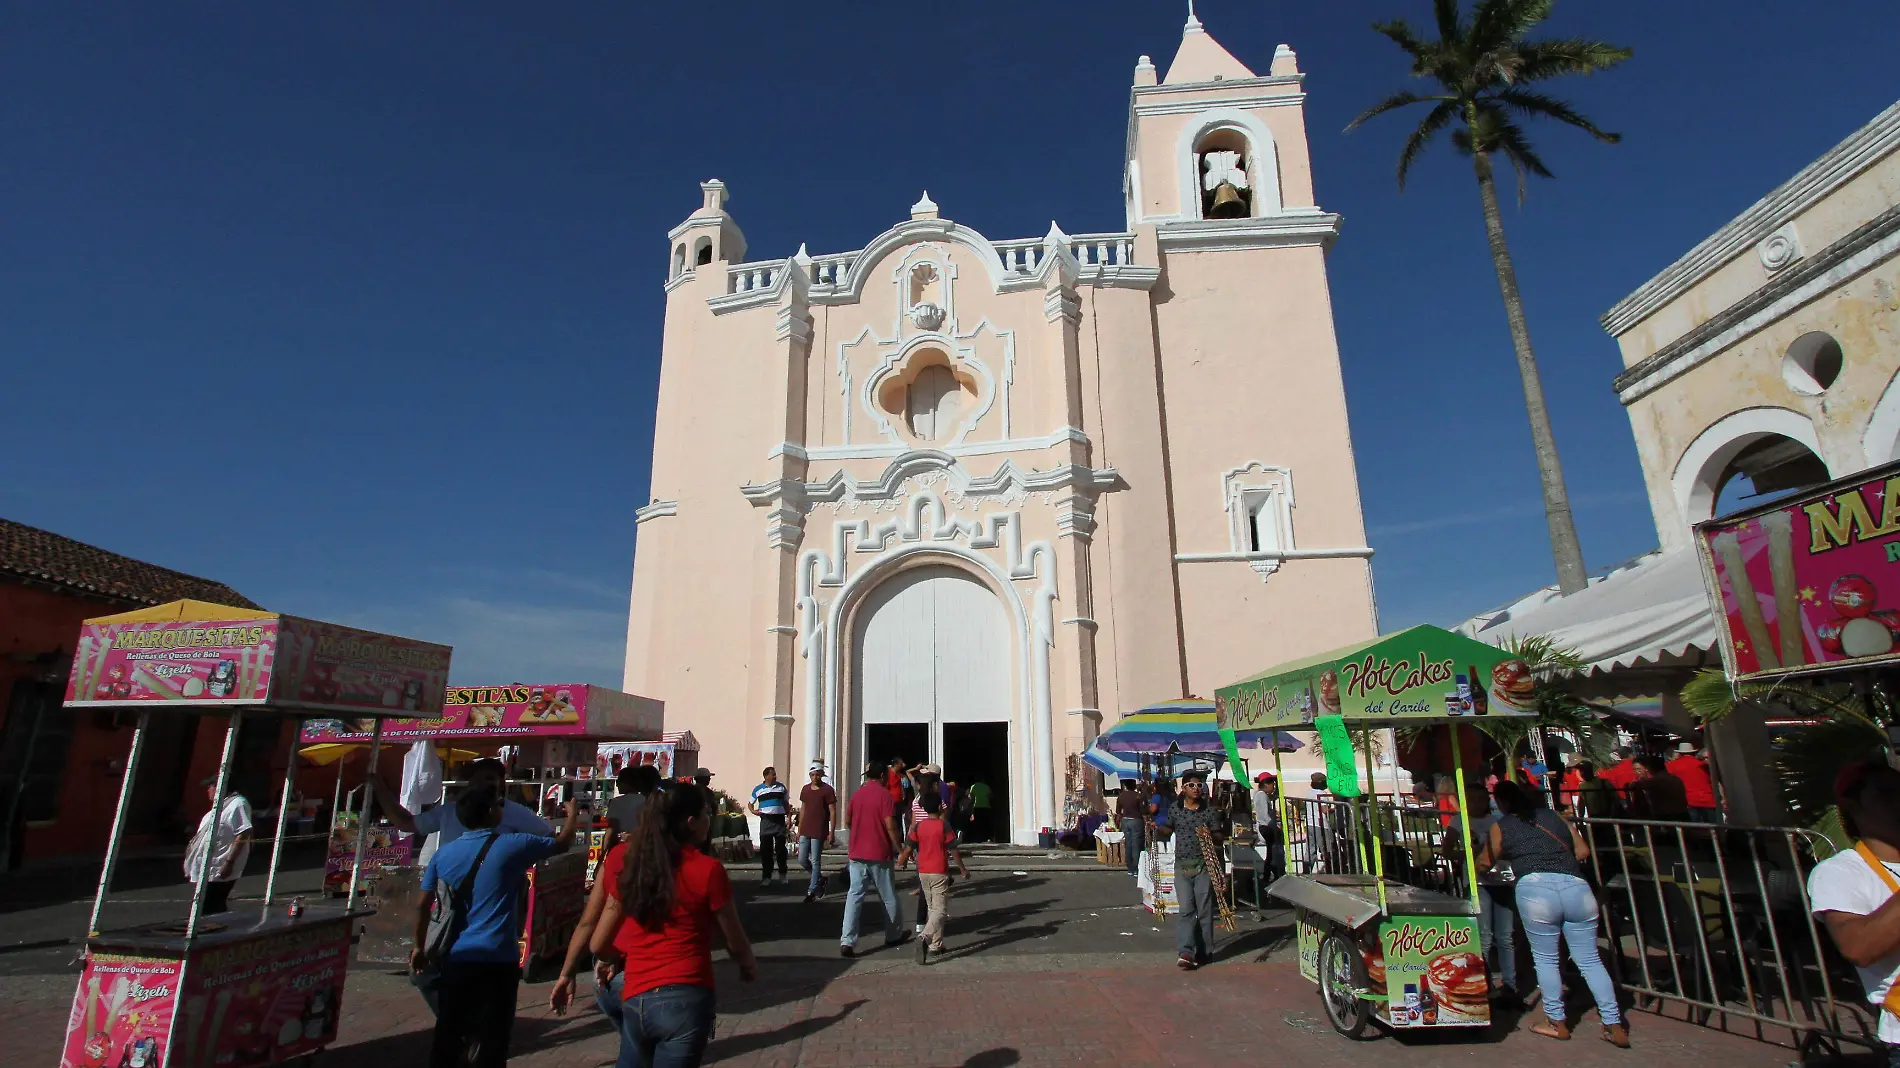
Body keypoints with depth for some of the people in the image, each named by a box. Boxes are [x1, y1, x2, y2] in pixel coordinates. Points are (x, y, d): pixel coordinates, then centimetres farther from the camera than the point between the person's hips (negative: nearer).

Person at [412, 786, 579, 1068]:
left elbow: (422, 905, 9)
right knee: (491, 1040, 4)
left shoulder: (443, 853, 4)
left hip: (455, 958, 5)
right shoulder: (512, 845, -9)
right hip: (497, 959, -5)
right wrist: (572, 813, 23)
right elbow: (562, 843, 4)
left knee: (447, 1036, 16)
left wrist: (419, 947, 23)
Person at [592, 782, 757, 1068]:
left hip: (634, 1001, 5)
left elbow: (599, 945, 9)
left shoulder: (628, 866, 2)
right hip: (685, 1001, -5)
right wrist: (750, 967, 21)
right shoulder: (708, 870, -11)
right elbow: (736, 944, -1)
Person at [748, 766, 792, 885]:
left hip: (779, 820, 0)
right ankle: (766, 876, 10)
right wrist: (753, 811, -6)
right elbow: (750, 803, 16)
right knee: (765, 849, 1)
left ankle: (782, 874, 17)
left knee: (780, 848, 1)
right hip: (766, 821, 0)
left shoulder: (781, 787, 7)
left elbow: (786, 804, 14)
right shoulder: (758, 789, 4)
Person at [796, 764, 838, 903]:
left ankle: (811, 892, 9)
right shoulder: (805, 789, 9)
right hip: (805, 831, 6)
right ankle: (820, 879, 31)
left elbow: (833, 812, -9)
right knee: (802, 860, 9)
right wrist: (799, 830, 16)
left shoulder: (828, 790, -9)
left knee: (815, 862, -1)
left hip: (819, 832, -6)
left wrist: (832, 832, -13)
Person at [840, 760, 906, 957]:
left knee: (854, 896, 2)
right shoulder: (884, 794, -10)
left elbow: (847, 821, 15)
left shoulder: (856, 794, 6)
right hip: (879, 854, -4)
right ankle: (894, 935, 27)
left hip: (856, 853, 4)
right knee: (888, 897, 12)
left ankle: (847, 941, -8)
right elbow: (890, 825, -16)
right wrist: (898, 848, -7)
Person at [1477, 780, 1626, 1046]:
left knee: (1545, 958, 12)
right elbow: (1583, 851, 21)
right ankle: (1615, 1026, 16)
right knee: (1589, 959, 14)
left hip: (1535, 887, -3)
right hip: (1576, 887, 4)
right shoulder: (1554, 817, 23)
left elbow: (1485, 862, 24)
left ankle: (1557, 1022, 20)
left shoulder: (1500, 827, 14)